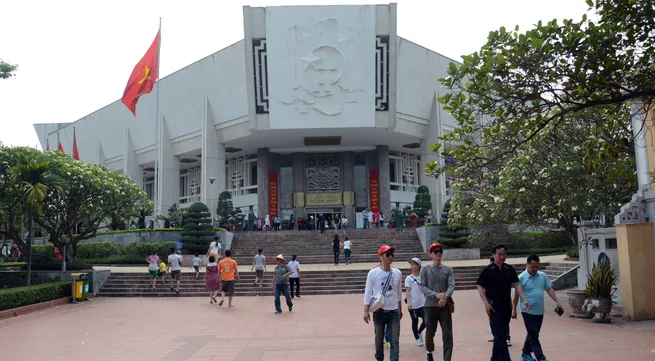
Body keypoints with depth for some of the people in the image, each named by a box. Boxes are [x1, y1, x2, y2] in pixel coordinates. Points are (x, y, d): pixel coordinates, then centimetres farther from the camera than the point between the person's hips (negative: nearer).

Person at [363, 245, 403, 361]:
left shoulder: (397, 273, 2)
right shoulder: (373, 273, -9)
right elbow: (368, 292, -7)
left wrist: (400, 309, 19)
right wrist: (366, 311, -12)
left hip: (394, 312, 2)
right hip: (379, 312, -2)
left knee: (395, 341, -4)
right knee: (379, 340, 11)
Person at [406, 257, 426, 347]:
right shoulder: (409, 278, -4)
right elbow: (407, 291, -11)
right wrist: (408, 302, -23)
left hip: (422, 303, 3)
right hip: (413, 305, -2)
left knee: (426, 321, -2)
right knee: (415, 322, 7)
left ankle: (419, 332, 27)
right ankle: (417, 338, 25)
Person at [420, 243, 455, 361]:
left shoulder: (448, 269, 5)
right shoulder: (425, 269, 0)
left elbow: (451, 285, -5)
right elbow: (422, 286, -7)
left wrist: (445, 297, -24)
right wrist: (436, 295, -21)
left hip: (445, 306, 1)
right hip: (430, 305, -1)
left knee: (448, 334, -3)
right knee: (430, 332, 12)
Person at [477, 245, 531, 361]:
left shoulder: (509, 269, 4)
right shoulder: (487, 270, -9)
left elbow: (516, 284, 3)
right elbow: (480, 287, -7)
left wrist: (524, 299, -9)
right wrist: (486, 303, -16)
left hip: (507, 306, 5)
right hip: (494, 306, -5)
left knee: (502, 334, 14)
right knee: (500, 334, -8)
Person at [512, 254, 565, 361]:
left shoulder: (543, 276, 3)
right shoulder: (521, 278, -10)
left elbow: (549, 289, 8)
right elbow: (516, 295, -4)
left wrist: (557, 302, -5)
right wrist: (514, 310, -2)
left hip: (539, 311, 5)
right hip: (528, 311, -5)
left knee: (533, 334, 16)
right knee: (533, 336, -4)